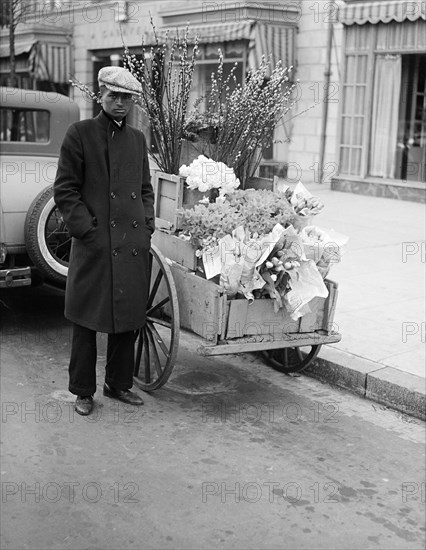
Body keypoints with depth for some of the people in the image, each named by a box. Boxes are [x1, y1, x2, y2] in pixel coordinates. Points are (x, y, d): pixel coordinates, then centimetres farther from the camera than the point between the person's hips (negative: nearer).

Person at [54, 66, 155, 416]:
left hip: (135, 244, 5)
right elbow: (65, 190, -4)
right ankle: (83, 391, 17)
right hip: (94, 246, -5)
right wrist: (87, 229, -12)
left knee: (129, 319, 11)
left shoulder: (137, 138, 15)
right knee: (87, 321, 3)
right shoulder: (80, 134, -1)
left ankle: (119, 384, 27)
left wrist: (148, 226, 8)